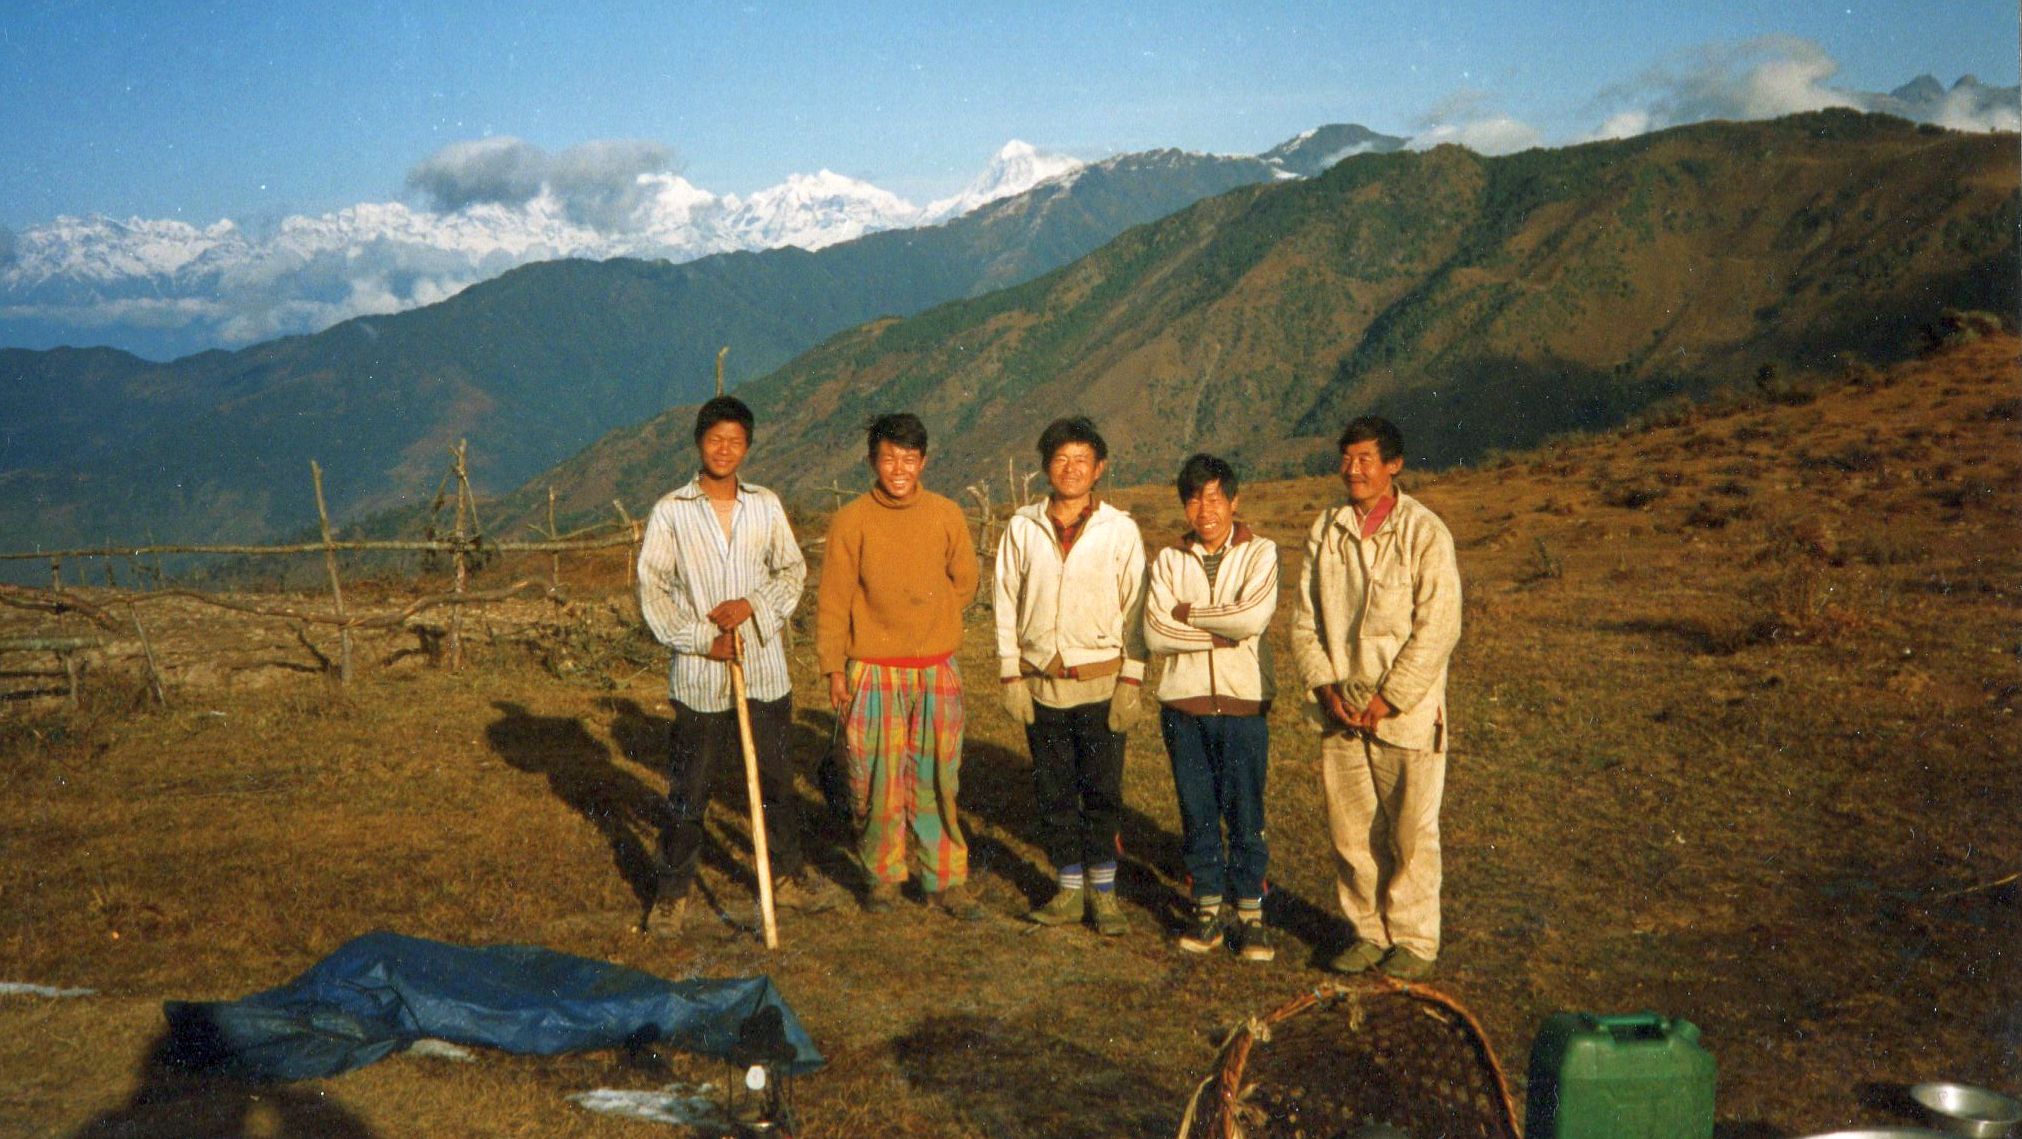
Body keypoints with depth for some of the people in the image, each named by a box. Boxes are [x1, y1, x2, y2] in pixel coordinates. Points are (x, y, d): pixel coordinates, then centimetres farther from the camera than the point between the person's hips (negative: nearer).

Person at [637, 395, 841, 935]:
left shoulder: (766, 505, 6)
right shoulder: (670, 511, -3)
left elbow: (792, 569, 7)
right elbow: (652, 588, -5)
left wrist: (752, 605, -10)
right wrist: (701, 639, -12)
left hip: (763, 667, 3)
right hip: (699, 674, -2)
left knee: (776, 779, 13)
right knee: (687, 790, 5)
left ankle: (790, 876, 27)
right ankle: (673, 891, 17)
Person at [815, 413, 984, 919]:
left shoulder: (947, 515, 2)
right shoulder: (851, 521, -4)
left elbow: (965, 583, 14)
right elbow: (832, 600, -2)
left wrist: (927, 618, 4)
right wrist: (833, 668, -4)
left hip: (937, 670, 2)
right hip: (873, 673, -1)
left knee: (937, 779, 6)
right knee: (876, 781, 3)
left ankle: (945, 878, 16)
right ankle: (884, 875, 19)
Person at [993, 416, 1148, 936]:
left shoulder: (1120, 529, -2)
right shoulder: (1022, 527, 3)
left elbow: (1136, 609, 0)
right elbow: (1006, 605, 6)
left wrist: (1131, 681, -6)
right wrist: (1010, 675, 1)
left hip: (1101, 683, -2)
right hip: (1041, 683, 2)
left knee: (1102, 791, 2)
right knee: (1053, 792, 8)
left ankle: (1103, 892, 16)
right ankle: (1069, 890, 21)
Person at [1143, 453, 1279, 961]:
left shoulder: (1259, 552, -1)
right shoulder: (1169, 559, 5)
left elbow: (1253, 616, -18)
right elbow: (1155, 633, -7)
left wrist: (1189, 613, -7)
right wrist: (1221, 633, -12)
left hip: (1243, 701, -2)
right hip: (1183, 702, 2)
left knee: (1245, 811, 2)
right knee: (1197, 812, 9)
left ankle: (1250, 914, 12)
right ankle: (1207, 910, 20)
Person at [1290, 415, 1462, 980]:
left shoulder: (1424, 532, -10)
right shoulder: (1325, 531, 4)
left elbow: (1438, 628, -13)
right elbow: (1305, 619, 7)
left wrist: (1387, 700, -14)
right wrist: (1325, 687, -5)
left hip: (1407, 712, -4)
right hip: (1341, 712, 4)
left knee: (1411, 832, 5)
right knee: (1350, 832, 11)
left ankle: (1414, 941, 20)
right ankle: (1369, 932, 27)